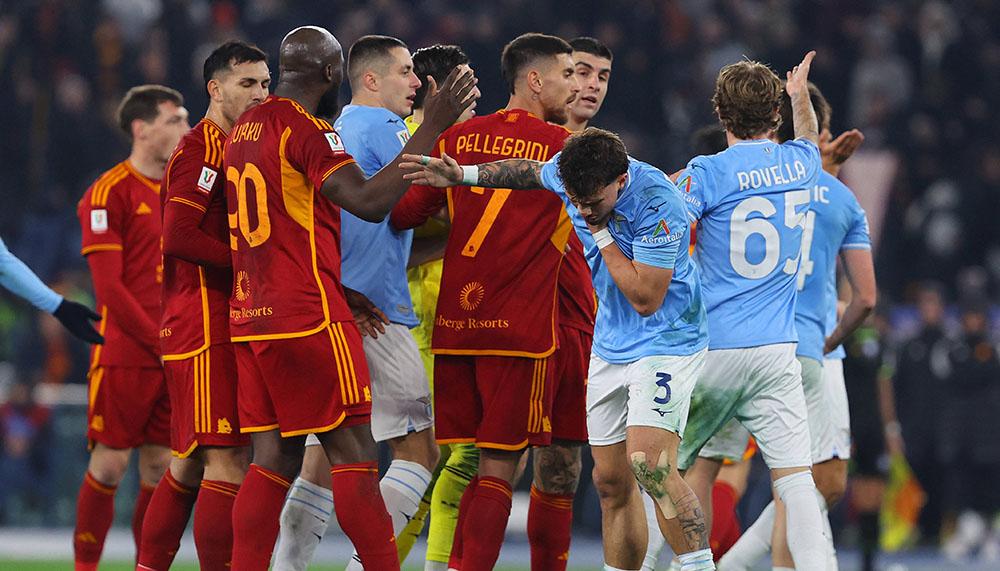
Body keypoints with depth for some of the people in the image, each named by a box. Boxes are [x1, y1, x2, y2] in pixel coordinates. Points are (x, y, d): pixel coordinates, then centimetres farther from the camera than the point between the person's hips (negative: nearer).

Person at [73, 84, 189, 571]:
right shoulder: (109, 193, -7)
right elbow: (110, 289, -12)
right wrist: (163, 344, -15)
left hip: (177, 360, 6)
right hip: (124, 356, -6)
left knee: (160, 467, 4)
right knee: (109, 465, -4)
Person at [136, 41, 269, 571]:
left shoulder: (235, 149, 21)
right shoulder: (201, 150, -10)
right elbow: (178, 236, -20)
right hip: (205, 326, -10)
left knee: (191, 465, 14)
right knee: (229, 463, -14)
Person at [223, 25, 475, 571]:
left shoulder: (244, 128, 16)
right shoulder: (305, 130, -12)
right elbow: (369, 201, -23)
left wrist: (336, 291, 18)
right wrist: (432, 128, -21)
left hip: (252, 315, 8)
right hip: (308, 318, -8)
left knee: (275, 459, 8)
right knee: (354, 457, -5)